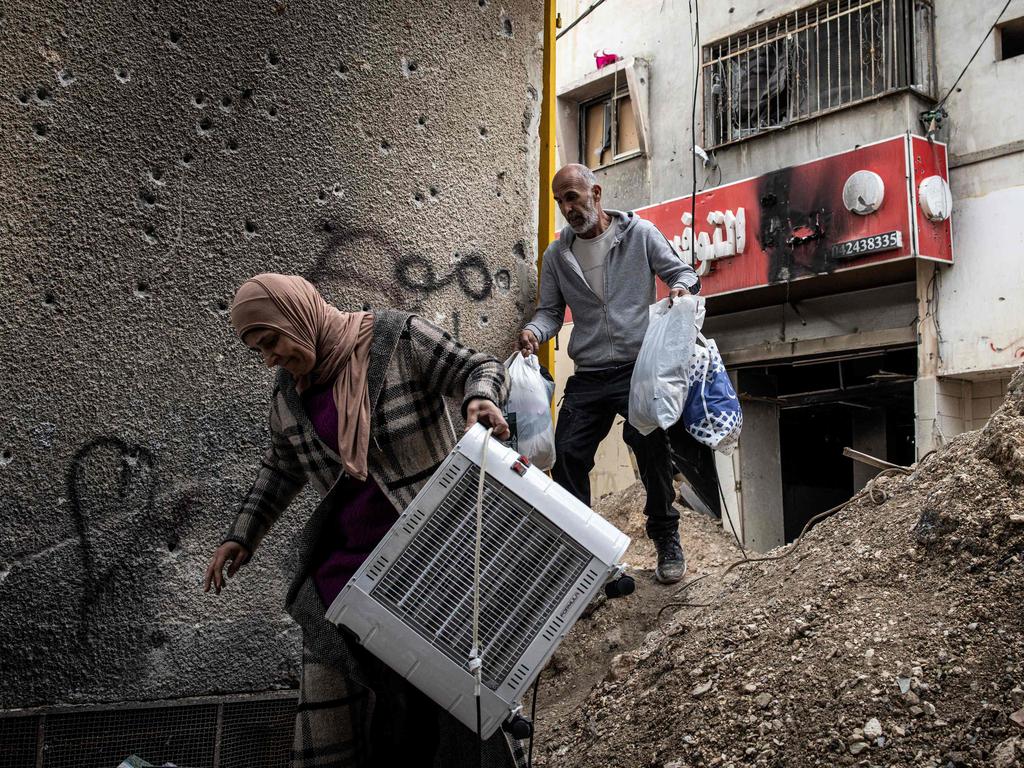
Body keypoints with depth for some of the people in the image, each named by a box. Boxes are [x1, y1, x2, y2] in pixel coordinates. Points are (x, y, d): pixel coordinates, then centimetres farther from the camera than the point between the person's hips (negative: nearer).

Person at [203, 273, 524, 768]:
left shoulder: (398, 339, -7)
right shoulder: (288, 395, 9)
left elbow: (480, 368, -4)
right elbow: (282, 468, 24)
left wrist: (480, 398, -26)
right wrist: (243, 535, 20)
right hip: (348, 558, 5)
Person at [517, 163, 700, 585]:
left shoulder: (639, 233, 5)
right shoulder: (556, 255, 12)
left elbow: (682, 272, 7)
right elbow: (550, 310, 14)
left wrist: (681, 287, -16)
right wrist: (534, 331, -9)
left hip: (640, 367, -3)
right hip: (588, 376, 3)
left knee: (652, 446, -12)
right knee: (568, 454, -4)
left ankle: (666, 539, 8)